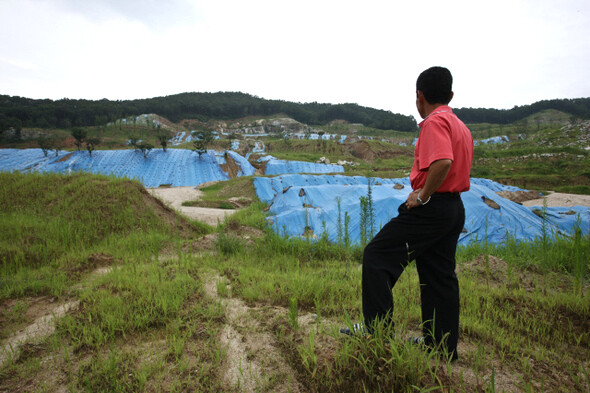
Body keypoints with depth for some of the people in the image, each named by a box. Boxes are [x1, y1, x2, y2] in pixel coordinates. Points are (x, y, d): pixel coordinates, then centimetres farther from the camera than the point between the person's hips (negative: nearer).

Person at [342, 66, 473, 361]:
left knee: (377, 256, -1)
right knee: (439, 275, 15)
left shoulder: (435, 121, -13)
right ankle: (442, 344, 24)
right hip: (455, 207, 10)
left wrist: (422, 195, -19)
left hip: (431, 207, -10)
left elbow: (443, 162, -30)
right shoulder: (460, 126, 19)